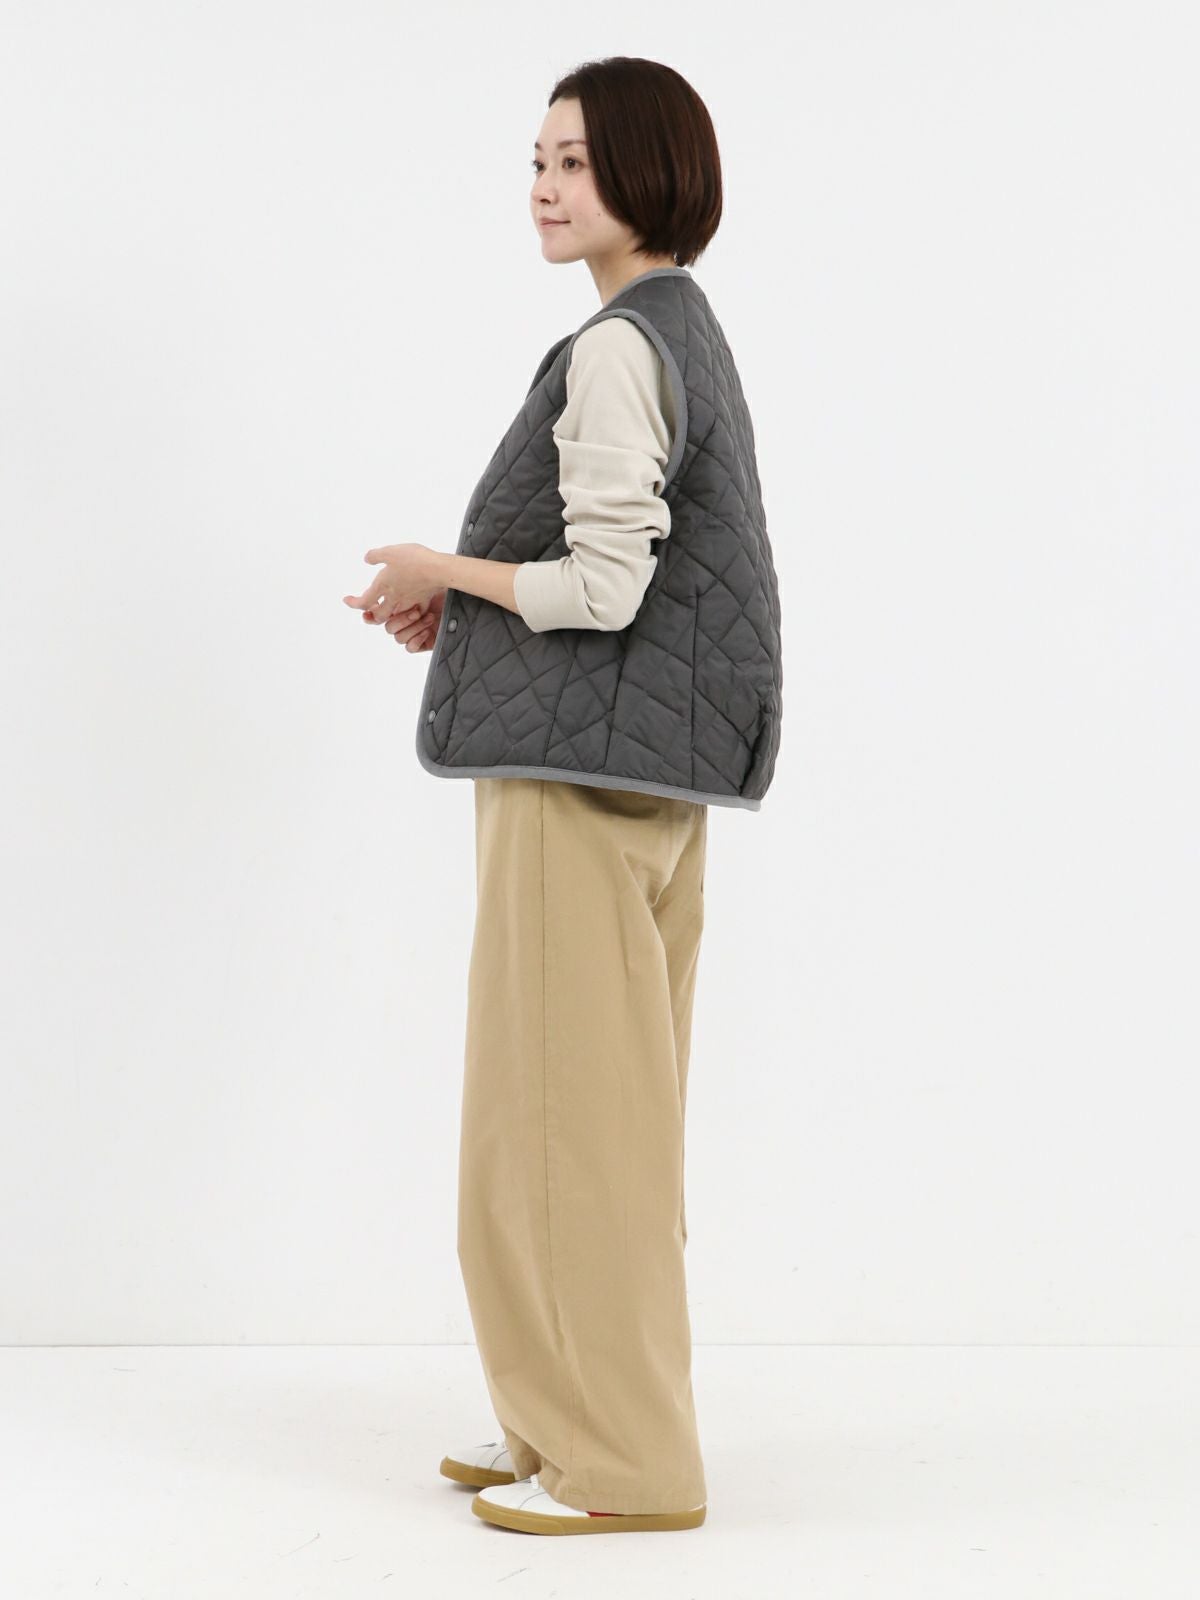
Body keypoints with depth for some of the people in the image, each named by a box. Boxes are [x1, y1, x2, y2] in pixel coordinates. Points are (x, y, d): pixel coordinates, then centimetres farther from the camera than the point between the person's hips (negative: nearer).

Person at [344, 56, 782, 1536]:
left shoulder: (616, 350, -15)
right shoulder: (687, 334, 15)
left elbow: (601, 589, -21)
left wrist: (443, 572, -5)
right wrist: (463, 609, 11)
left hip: (585, 771, -10)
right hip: (649, 769, 10)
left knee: (571, 1097, -3)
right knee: (607, 1099, 15)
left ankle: (619, 1463, 5)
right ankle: (584, 1420, 25)